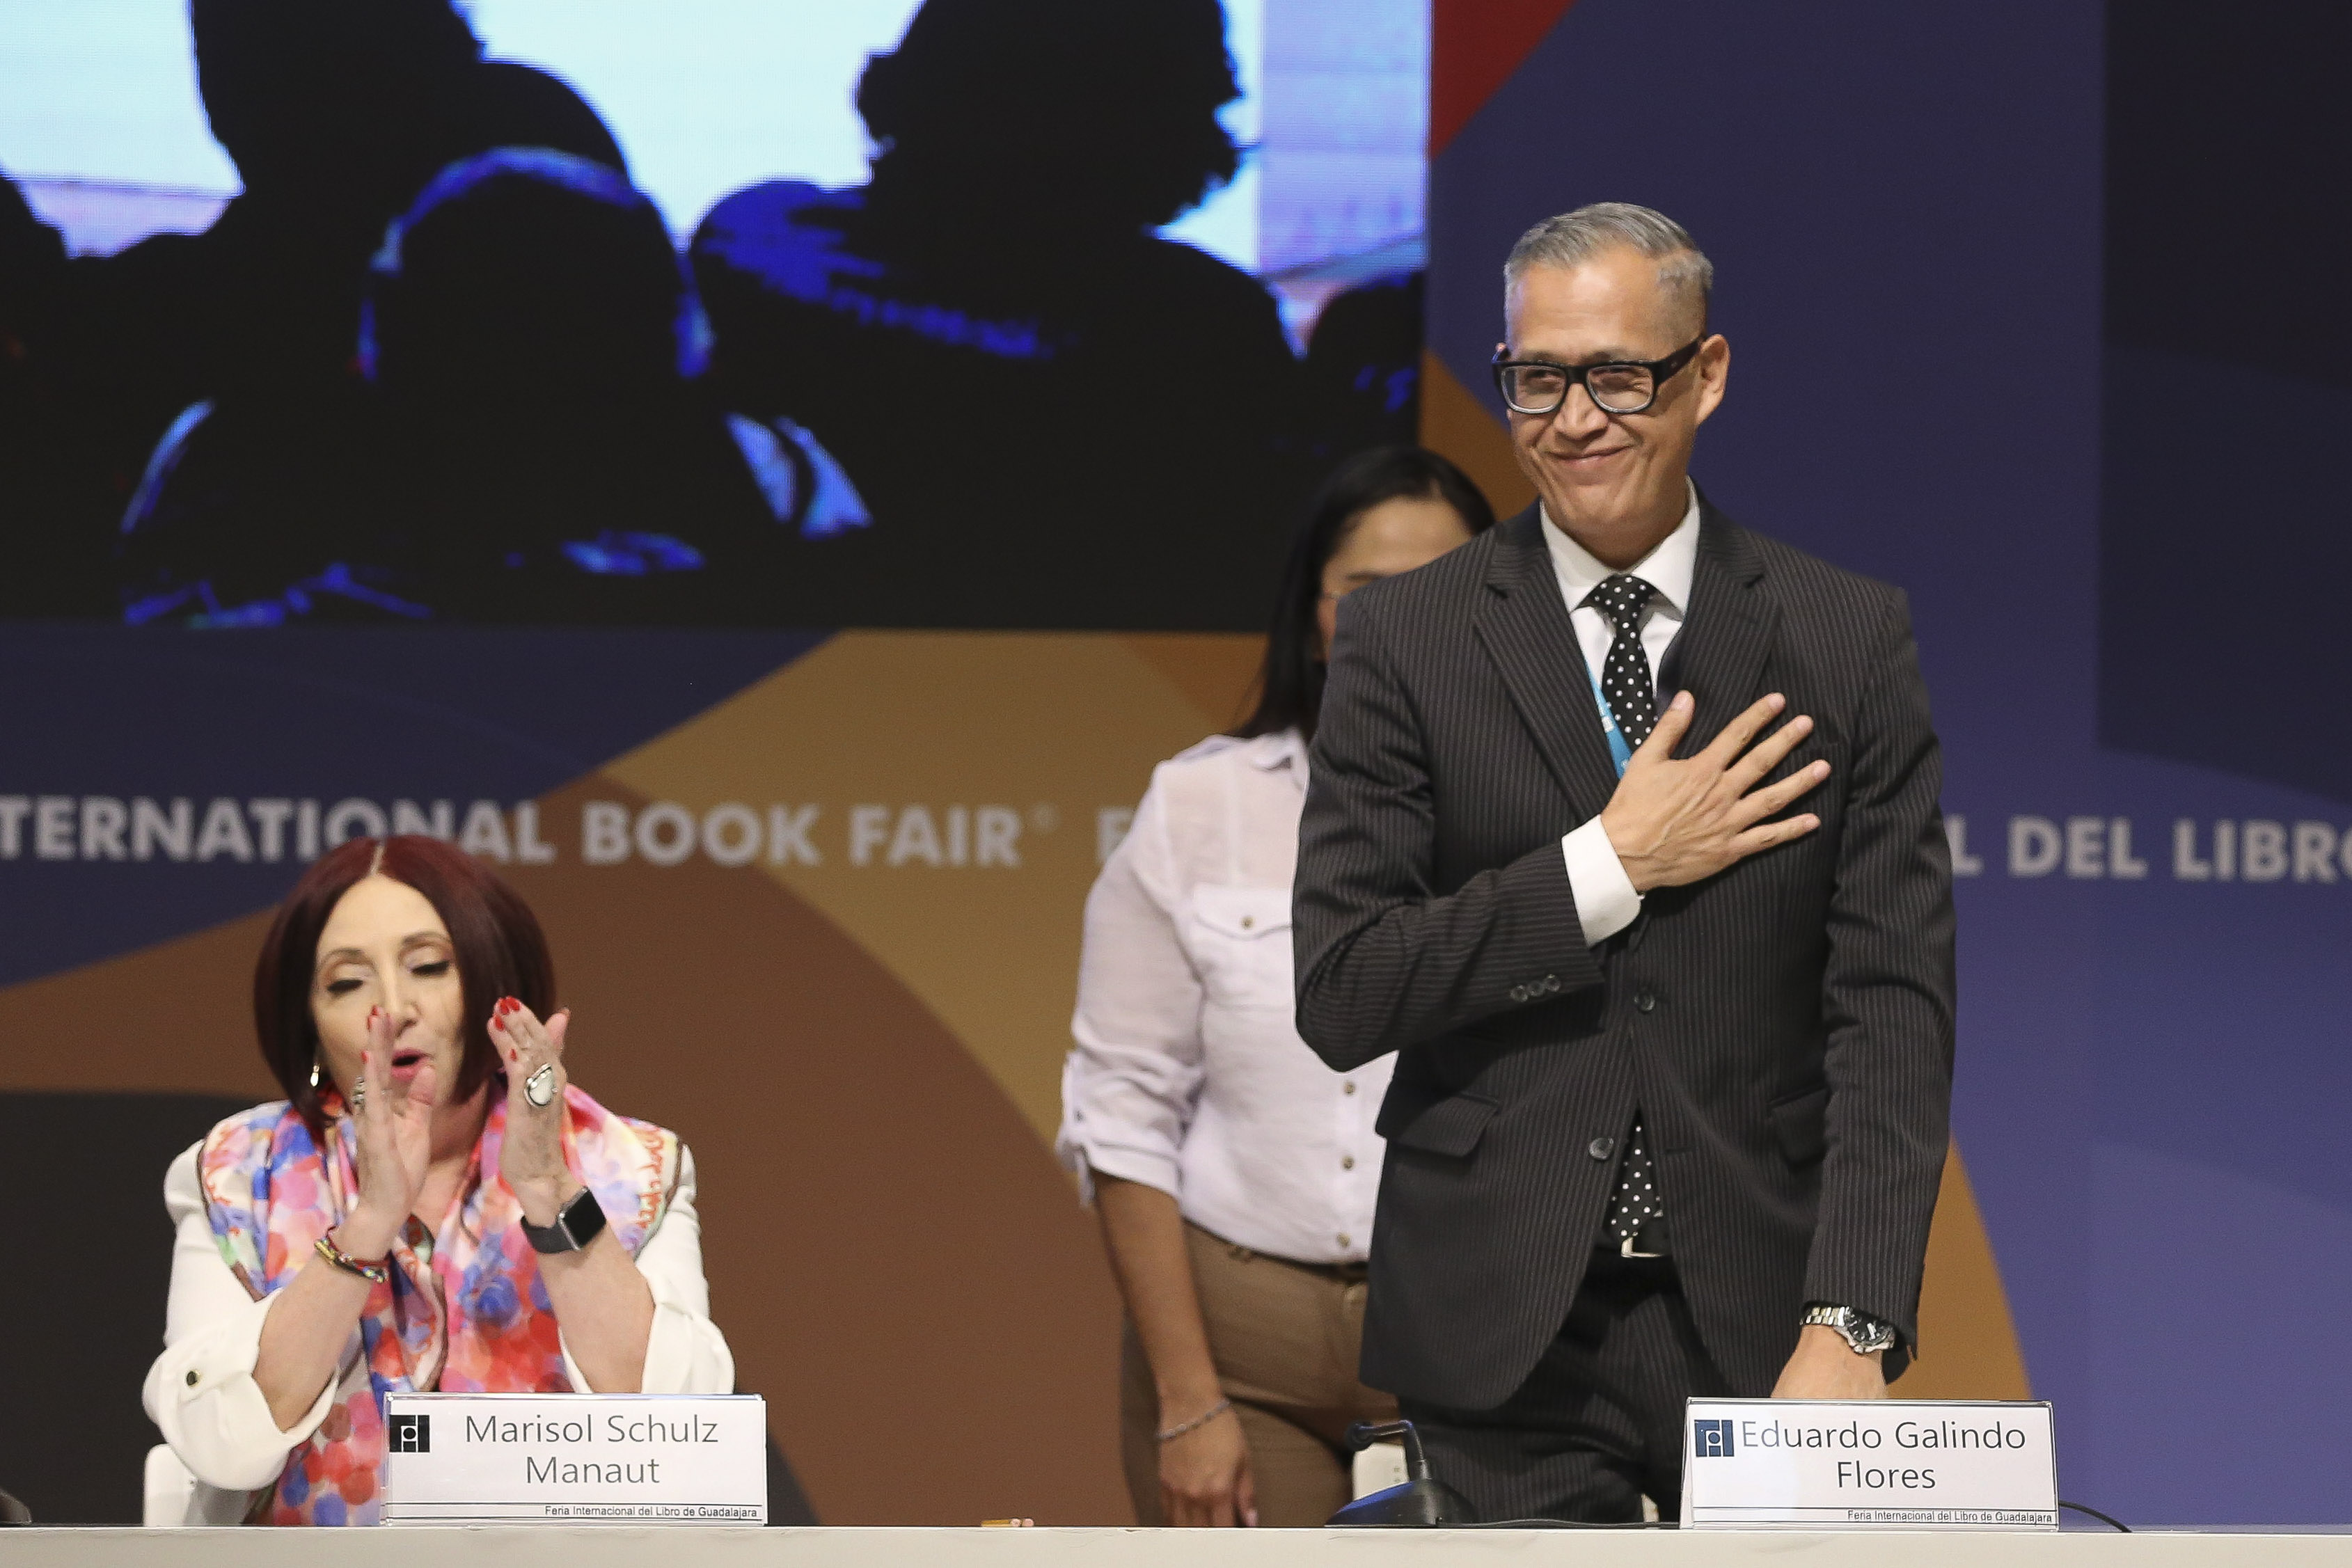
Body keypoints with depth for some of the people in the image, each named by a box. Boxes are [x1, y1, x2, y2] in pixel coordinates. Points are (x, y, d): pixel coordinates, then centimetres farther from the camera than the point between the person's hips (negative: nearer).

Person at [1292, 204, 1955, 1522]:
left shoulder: (1850, 640, 2)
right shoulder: (1407, 642, 2)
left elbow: (1895, 1011, -5)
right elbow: (1341, 996, -5)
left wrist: (1850, 1327, -16)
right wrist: (1612, 865, -12)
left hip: (1764, 1315, 0)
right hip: (1499, 1337, 0)